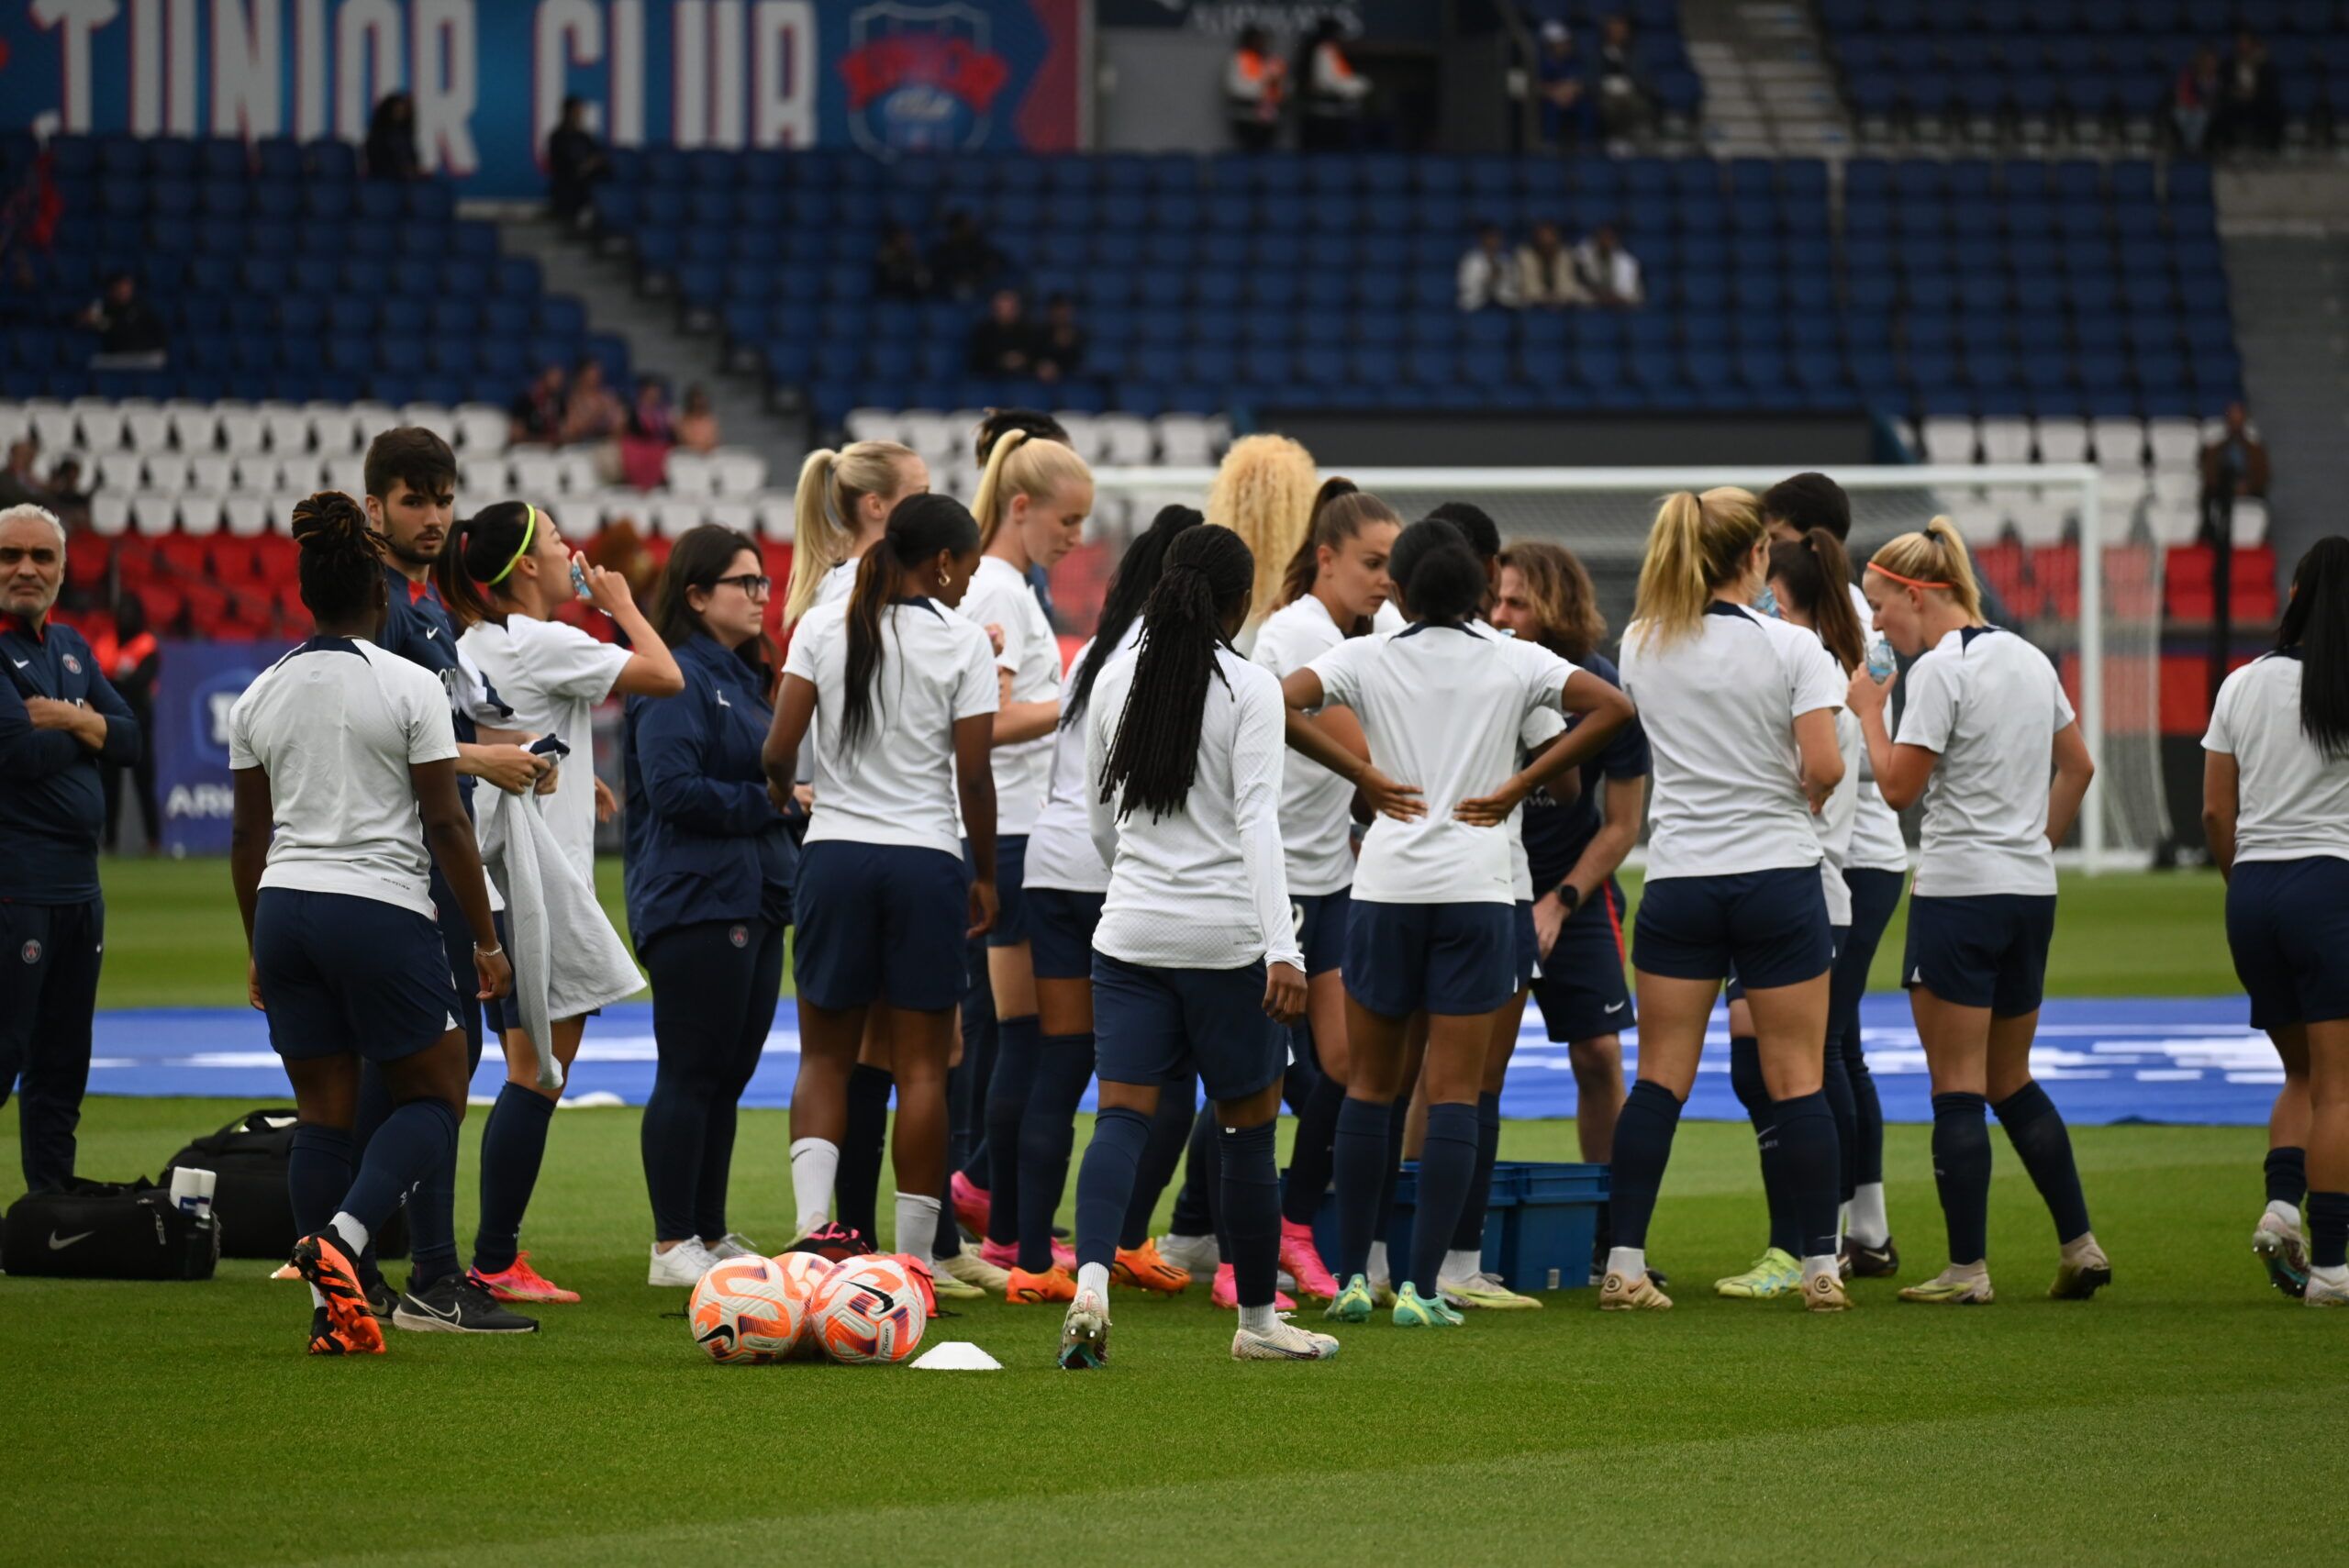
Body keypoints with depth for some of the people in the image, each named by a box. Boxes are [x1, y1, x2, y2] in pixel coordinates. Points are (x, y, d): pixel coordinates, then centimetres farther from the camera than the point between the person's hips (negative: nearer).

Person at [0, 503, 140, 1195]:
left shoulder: (68, 645, 15)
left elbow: (131, 741, 10)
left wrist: (71, 721, -9)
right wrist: (87, 727, -1)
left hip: (78, 885, 8)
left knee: (61, 1065, 13)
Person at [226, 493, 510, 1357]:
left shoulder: (260, 696, 8)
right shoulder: (410, 687, -5)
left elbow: (247, 839, 13)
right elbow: (446, 823, -6)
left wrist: (259, 952, 23)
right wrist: (486, 938, 1)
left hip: (285, 906, 5)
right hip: (384, 909, -5)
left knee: (323, 1111, 8)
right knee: (436, 1095, 7)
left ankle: (333, 1311, 2)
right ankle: (341, 1236, -17)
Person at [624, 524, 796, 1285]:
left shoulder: (743, 678, 18)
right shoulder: (675, 680, -11)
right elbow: (674, 788, -20)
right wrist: (770, 801, -15)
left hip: (752, 901, 9)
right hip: (695, 902, -9)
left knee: (728, 1076, 11)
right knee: (692, 1074, -6)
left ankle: (712, 1236, 17)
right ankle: (673, 1246, -3)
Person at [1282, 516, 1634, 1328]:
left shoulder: (1367, 658, 1)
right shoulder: (1514, 661, 2)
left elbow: (1279, 704, -13)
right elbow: (1613, 707, -7)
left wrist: (1360, 771, -3)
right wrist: (1519, 786, -4)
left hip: (1385, 889, 0)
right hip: (1477, 891, 0)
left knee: (1369, 1087, 13)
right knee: (1454, 1096, 1)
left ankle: (1351, 1277, 12)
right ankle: (1420, 1287, -5)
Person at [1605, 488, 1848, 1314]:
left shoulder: (1641, 647, 3)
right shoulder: (1792, 648, -8)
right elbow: (1822, 768, -15)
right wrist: (1809, 797, 7)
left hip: (1678, 878, 3)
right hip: (1778, 874, -3)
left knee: (1659, 1079, 5)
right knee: (1795, 1078, 3)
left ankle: (1625, 1264, -1)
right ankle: (1820, 1266, 4)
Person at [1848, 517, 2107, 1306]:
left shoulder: (1939, 669, -13)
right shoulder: (2028, 658, 12)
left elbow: (1899, 787, -15)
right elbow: (2077, 766, 18)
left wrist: (1869, 710, -2)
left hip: (1958, 893, -8)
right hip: (2031, 891, 8)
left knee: (1957, 1085, -2)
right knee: (2012, 1080, 16)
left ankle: (1967, 1267, -2)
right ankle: (2080, 1243, 11)